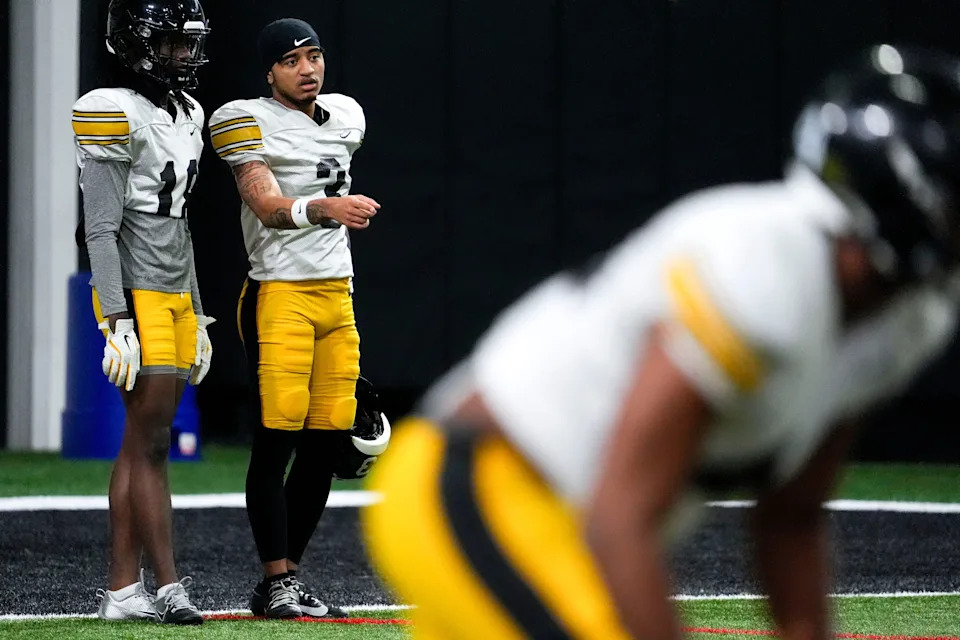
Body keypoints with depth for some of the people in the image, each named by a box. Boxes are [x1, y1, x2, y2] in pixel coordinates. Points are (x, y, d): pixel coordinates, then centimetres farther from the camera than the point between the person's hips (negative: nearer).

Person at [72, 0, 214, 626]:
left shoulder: (186, 115, 15)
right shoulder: (116, 116, -12)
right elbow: (101, 229, -14)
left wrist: (197, 315, 21)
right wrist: (119, 323, -19)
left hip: (176, 295, 8)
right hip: (135, 296, -8)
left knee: (142, 444, 7)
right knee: (150, 440, -8)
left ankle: (122, 589, 8)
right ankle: (169, 587, -7)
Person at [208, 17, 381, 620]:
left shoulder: (346, 118, 14)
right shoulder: (251, 123, -8)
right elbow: (268, 207, -21)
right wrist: (325, 208, -37)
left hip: (336, 296, 7)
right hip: (280, 296, -7)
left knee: (326, 443, 5)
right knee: (277, 439, -10)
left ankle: (287, 578, 12)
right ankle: (277, 581, -7)